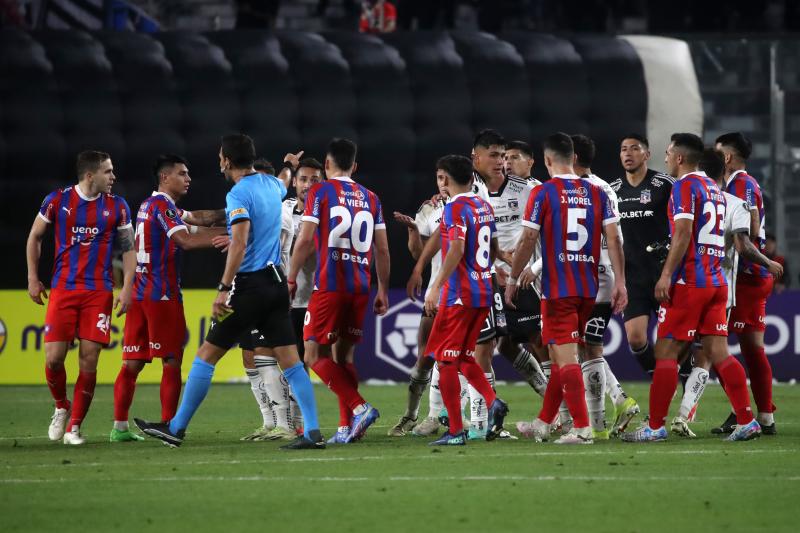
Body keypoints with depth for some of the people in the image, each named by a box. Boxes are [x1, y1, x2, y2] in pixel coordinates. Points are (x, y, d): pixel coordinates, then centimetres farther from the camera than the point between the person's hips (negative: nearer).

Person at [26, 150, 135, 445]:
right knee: (54, 357, -7)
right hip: (62, 289, -1)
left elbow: (128, 248, 9)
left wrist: (127, 288, -2)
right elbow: (35, 236, 11)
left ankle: (74, 426, 5)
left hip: (99, 293, 1)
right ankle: (61, 407, 22)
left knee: (89, 361, -6)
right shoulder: (58, 200, 0)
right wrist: (33, 278, 7)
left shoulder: (117, 207, 3)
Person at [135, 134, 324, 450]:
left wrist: (224, 289, -25)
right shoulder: (272, 185, 11)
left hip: (249, 286, -7)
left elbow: (239, 244, -24)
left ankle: (176, 428, 7)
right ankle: (312, 432, -7)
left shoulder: (239, 194, -13)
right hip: (276, 282, 7)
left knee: (207, 353, 2)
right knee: (289, 359, 3)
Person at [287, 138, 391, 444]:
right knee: (343, 355, 13)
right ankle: (347, 428, 6)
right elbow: (382, 249, 12)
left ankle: (359, 407, -19)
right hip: (360, 287, 5)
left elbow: (306, 239, -8)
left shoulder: (320, 192, 0)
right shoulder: (370, 198, 14)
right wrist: (383, 291, 18)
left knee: (315, 355, -2)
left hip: (329, 286, -5)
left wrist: (291, 278, 0)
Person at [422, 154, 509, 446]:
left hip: (459, 295, -8)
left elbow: (457, 249, -22)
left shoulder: (455, 208, -12)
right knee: (464, 357, 16)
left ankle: (455, 431, -4)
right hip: (484, 293, 8)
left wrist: (436, 287, -22)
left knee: (445, 359, -2)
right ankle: (493, 402, -7)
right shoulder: (484, 206, 13)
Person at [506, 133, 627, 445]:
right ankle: (543, 424, 26)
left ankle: (582, 428, -13)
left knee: (566, 357, -5)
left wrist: (512, 280, 2)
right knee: (561, 355, 16)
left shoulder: (543, 193, -6)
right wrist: (620, 282, 2)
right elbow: (613, 238, 2)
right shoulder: (596, 193, 7)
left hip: (557, 288, -5)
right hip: (588, 289, 5)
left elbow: (528, 241, -8)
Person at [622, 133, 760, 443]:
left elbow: (683, 233, -18)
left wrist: (666, 274, -19)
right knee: (718, 353, 6)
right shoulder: (714, 188, 18)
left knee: (666, 352, -3)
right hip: (716, 282, 8)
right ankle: (747, 421, -1)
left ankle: (655, 426, -3)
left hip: (688, 282, -8)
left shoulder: (685, 186, -8)